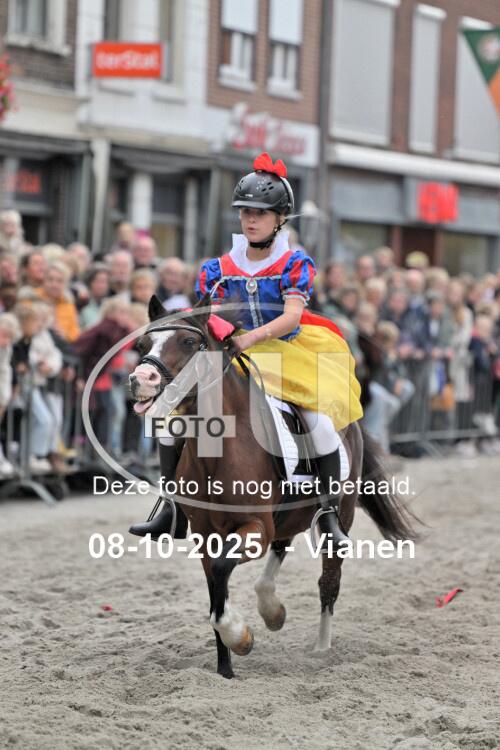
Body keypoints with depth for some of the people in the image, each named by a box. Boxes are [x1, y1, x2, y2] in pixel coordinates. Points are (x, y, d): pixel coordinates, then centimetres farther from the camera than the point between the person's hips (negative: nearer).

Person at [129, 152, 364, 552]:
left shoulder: (295, 264, -5)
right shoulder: (220, 268, 6)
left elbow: (292, 316, -20)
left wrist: (254, 336, -36)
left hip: (289, 352, -3)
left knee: (321, 419, -26)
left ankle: (330, 516, -12)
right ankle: (173, 508, 4)